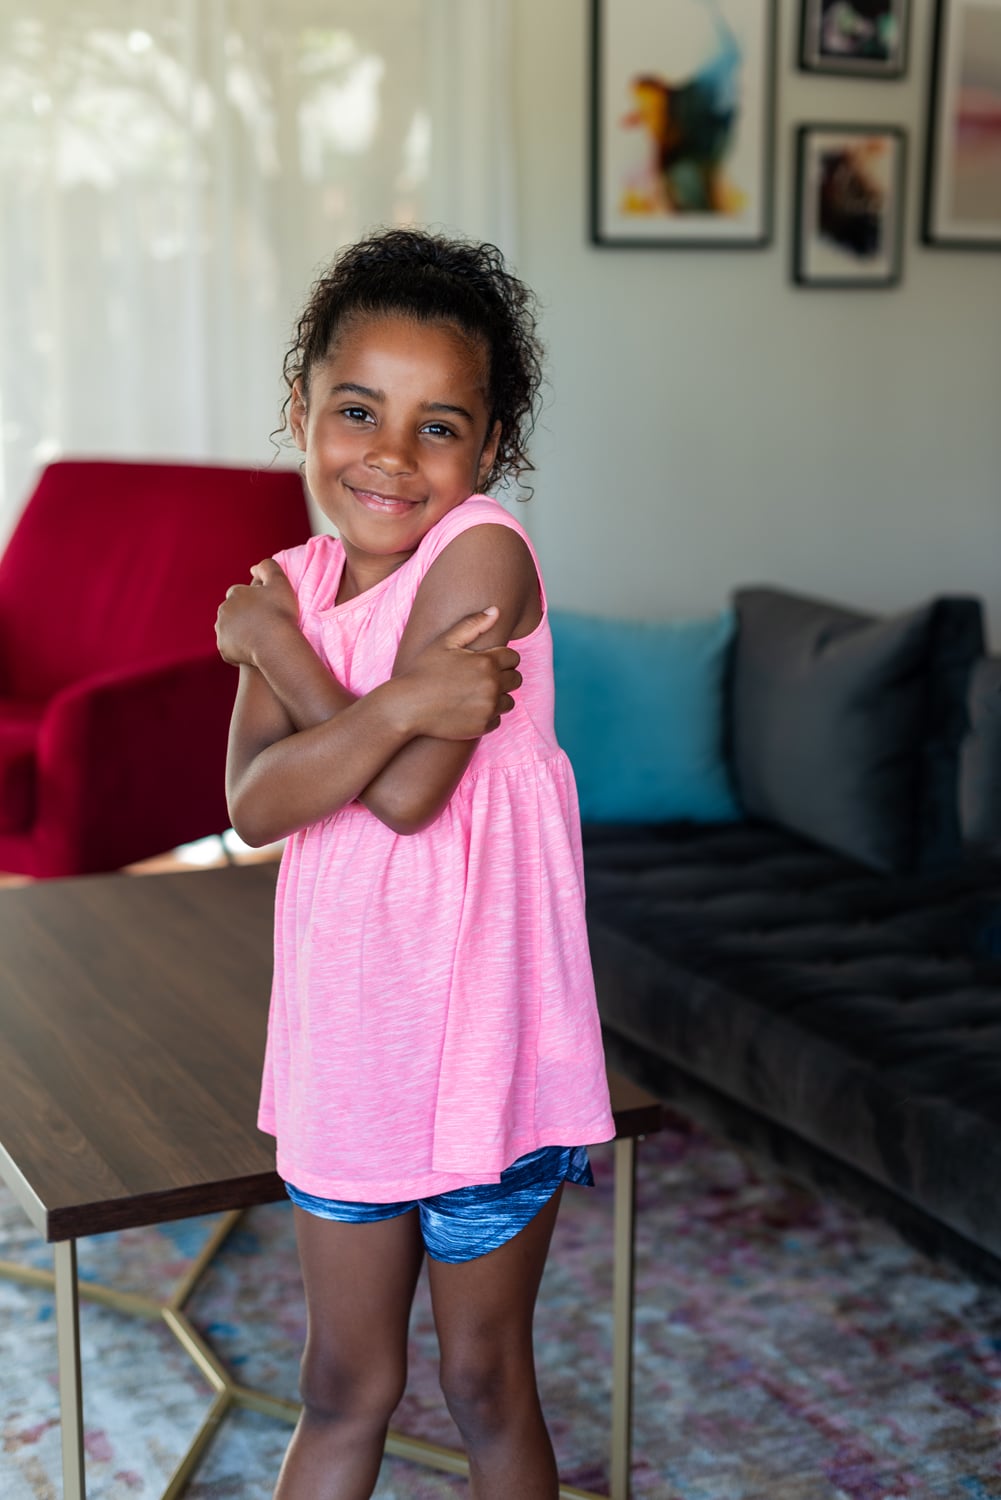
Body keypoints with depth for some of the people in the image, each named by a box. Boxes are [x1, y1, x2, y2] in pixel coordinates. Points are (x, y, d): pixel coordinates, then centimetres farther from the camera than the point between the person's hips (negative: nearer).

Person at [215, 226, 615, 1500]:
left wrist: (277, 647, -12)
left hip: (481, 1027, -5)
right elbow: (252, 806, -12)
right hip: (345, 1032, 5)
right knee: (343, 1391, 19)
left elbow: (407, 796, -23)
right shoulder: (295, 580, 1)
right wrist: (399, 704, -28)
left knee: (485, 1383, 15)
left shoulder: (481, 552, -16)